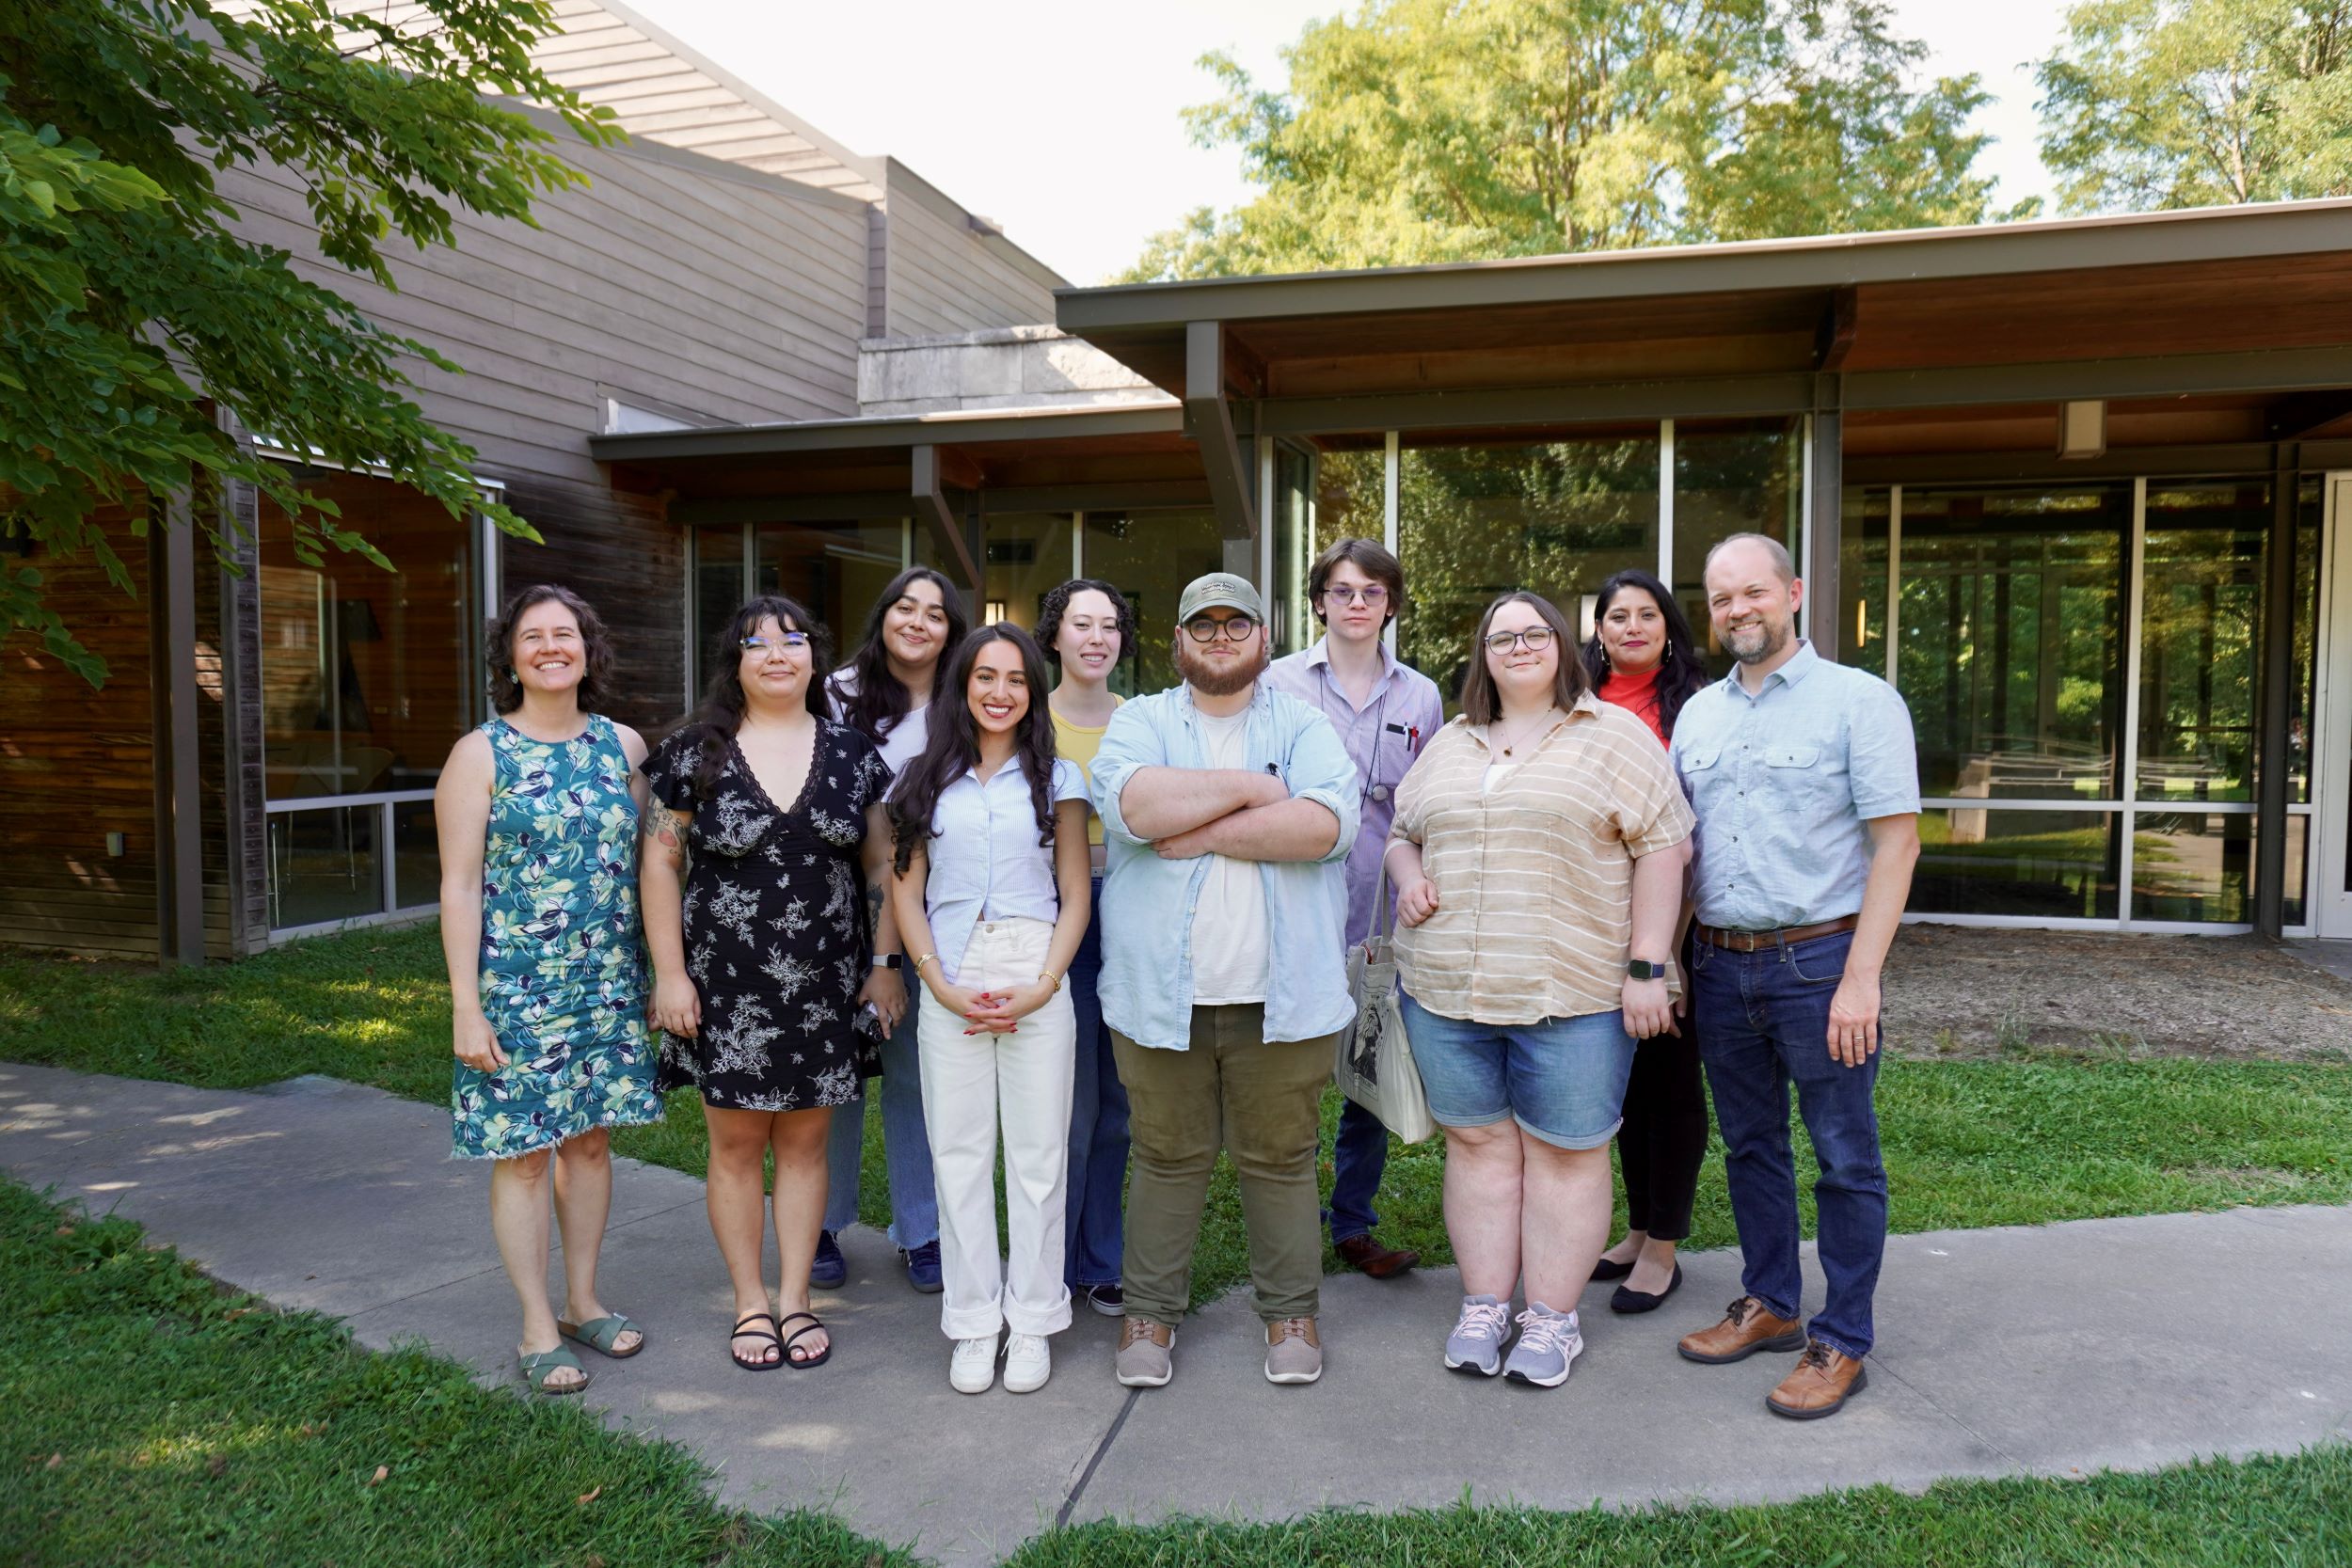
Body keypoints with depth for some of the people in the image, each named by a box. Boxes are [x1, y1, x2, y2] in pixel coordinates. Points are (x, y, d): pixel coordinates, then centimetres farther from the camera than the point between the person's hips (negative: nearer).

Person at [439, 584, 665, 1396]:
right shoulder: (480, 754, -5)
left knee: (591, 1139, 13)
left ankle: (583, 1300, 29)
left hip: (608, 985, 4)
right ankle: (538, 1329, 17)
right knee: (524, 1153, 3)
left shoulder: (623, 745, 6)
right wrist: (466, 1007, -12)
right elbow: (459, 885, -8)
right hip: (517, 989, -4)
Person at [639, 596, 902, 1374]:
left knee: (805, 1141, 10)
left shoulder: (852, 753, 4)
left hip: (825, 987, 2)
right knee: (736, 1144, 7)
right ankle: (750, 1302, 23)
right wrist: (669, 973, -6)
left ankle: (795, 1297, 24)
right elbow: (660, 860, -1)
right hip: (725, 987, -1)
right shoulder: (695, 752, -1)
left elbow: (883, 864, 7)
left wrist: (887, 966, 3)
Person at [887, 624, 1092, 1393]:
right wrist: (942, 985, -6)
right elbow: (906, 894, 6)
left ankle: (1032, 1322, 18)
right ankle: (973, 1323, 19)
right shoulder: (925, 779, 9)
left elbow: (1075, 896, 3)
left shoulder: (1056, 778, 7)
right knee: (958, 1153, 5)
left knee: (1037, 1153, 4)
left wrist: (1041, 988, -8)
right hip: (950, 986, 1)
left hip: (1038, 986, -1)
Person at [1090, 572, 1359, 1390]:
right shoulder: (1141, 721, 8)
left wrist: (1201, 833, -13)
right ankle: (1150, 1310, 26)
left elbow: (1327, 824, -12)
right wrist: (1250, 787, -11)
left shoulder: (1304, 724, 7)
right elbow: (1131, 805, -15)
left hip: (1281, 994, 0)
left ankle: (1291, 1311, 26)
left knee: (1281, 1158, 10)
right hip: (1162, 992, 0)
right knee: (1167, 1156, 11)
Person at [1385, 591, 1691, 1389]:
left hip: (1573, 994, -4)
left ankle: (1552, 1317, 17)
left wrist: (1646, 968, -11)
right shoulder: (1448, 745, 14)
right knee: (1478, 1143, 10)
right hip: (1446, 992, 4)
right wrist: (1409, 878, 0)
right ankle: (1483, 1306, 22)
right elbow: (1403, 832, 23)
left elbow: (1661, 847, -5)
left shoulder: (1614, 735, 0)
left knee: (1564, 1152, 5)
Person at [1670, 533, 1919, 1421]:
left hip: (1818, 961, -5)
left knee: (1844, 1159, 4)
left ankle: (1840, 1342, 16)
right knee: (1750, 1146, 16)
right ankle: (1768, 1304, 31)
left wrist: (1860, 978, -17)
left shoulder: (1858, 700, -5)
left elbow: (1896, 840, -10)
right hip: (1721, 964, 5)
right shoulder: (1698, 714, 12)